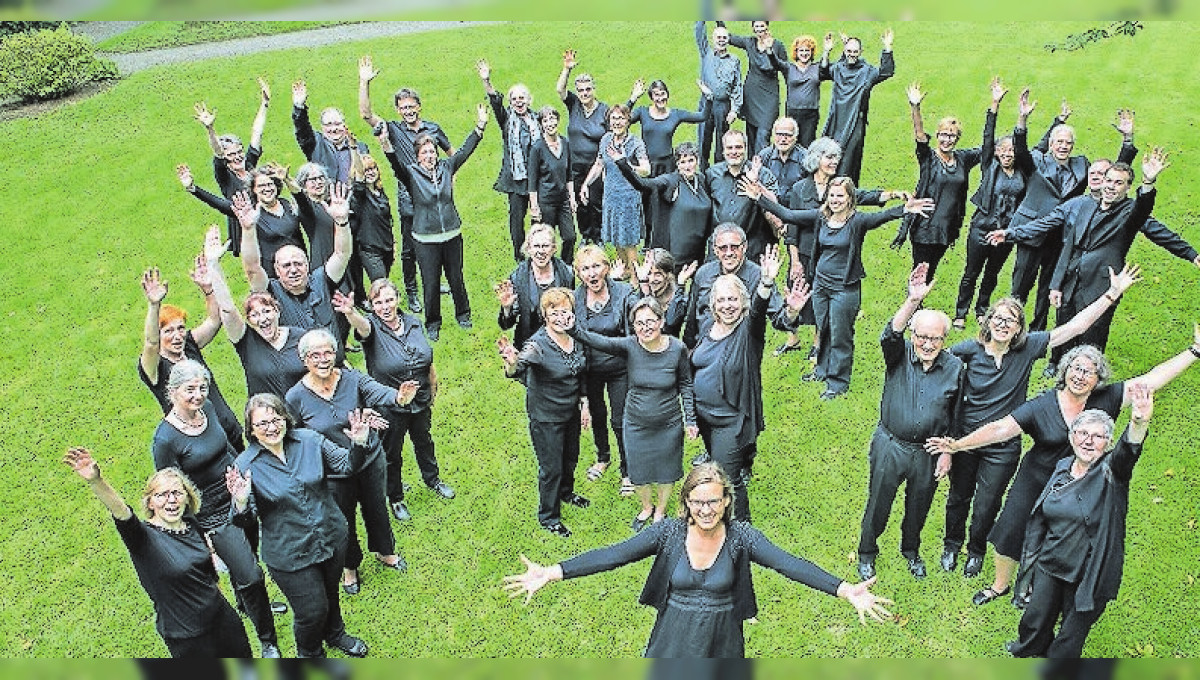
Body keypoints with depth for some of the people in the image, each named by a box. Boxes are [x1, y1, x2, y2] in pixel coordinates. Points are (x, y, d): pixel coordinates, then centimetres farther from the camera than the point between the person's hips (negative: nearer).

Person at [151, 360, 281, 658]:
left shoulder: (207, 407, -6)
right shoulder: (165, 440, -24)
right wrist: (197, 536, -15)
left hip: (240, 498, 7)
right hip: (213, 518, -6)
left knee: (244, 560, 26)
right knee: (251, 575, -5)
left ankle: (248, 604, 55)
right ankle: (268, 641, 15)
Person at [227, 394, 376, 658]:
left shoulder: (309, 440, -9)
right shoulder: (245, 465, -16)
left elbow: (346, 465, -1)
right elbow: (245, 521, -15)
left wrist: (359, 444, -21)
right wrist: (241, 502, -37)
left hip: (332, 537, 3)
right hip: (290, 555, -3)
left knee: (330, 593, 26)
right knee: (312, 612, 6)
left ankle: (335, 634, 58)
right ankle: (310, 653, 41)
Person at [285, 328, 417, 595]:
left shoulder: (352, 379, -17)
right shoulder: (295, 398, -17)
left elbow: (377, 391, -35)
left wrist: (398, 396, -58)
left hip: (371, 462, 1)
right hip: (334, 474, -1)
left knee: (377, 510, 22)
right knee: (344, 522, 19)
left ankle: (384, 551, 52)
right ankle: (350, 566, 47)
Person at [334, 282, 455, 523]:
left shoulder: (414, 323, -4)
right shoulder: (372, 327, -18)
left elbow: (429, 363, 6)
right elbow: (362, 326, -45)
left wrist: (433, 392, 12)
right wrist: (350, 312, -67)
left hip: (421, 402, 4)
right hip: (389, 408, -4)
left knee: (424, 442, 26)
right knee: (391, 453, 15)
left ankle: (433, 480, 51)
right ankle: (395, 498, 36)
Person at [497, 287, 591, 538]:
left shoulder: (576, 337, -7)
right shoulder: (539, 344, -28)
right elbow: (518, 368, -46)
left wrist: (584, 402, 8)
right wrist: (512, 363, -68)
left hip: (571, 411, 7)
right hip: (546, 417, -7)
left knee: (571, 457, 27)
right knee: (551, 468, 7)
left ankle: (565, 492, 56)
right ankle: (548, 516, 31)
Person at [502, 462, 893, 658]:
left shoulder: (741, 537, -15)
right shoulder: (668, 533, -14)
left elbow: (789, 564, -26)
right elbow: (613, 555, -20)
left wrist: (847, 591, -40)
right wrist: (551, 573, -30)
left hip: (720, 639, 0)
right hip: (674, 636, 0)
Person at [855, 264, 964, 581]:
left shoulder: (954, 367, -7)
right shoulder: (899, 355, -13)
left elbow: (956, 416, 4)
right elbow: (890, 335, -38)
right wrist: (913, 301, -52)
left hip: (928, 453, 2)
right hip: (890, 446, -2)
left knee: (918, 506, 21)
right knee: (878, 504, 14)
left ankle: (911, 550, 49)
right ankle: (867, 552, 38)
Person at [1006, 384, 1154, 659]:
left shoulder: (1110, 473, -13)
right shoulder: (1062, 467, 2)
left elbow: (1126, 454, -38)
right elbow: (1040, 517, 10)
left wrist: (1139, 423, -60)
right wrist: (1031, 557, 11)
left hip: (1088, 575, -4)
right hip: (1049, 565, 4)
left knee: (1070, 638, 11)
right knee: (1035, 622, 19)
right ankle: (1028, 652, 48)